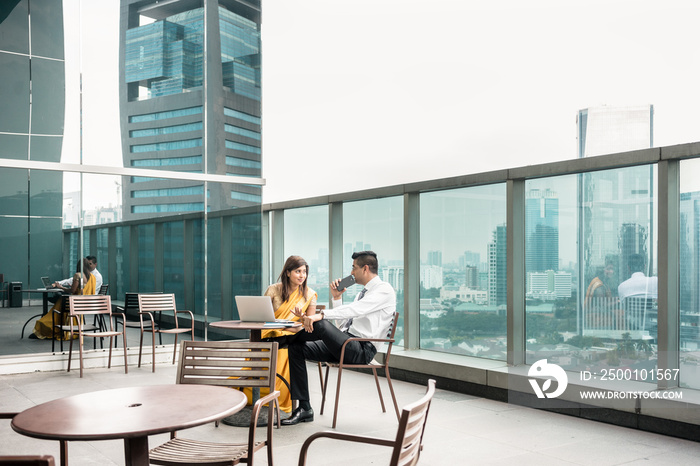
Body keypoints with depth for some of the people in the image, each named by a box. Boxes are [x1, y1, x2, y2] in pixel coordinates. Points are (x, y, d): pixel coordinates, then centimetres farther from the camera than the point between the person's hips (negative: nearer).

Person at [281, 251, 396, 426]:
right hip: (344, 343, 9)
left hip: (362, 349, -9)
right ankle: (304, 408, -7)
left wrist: (321, 315, -30)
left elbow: (355, 309, -22)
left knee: (320, 324, -31)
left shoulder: (384, 290, -4)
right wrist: (337, 297, 14)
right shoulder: (362, 293, 26)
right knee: (296, 348, -6)